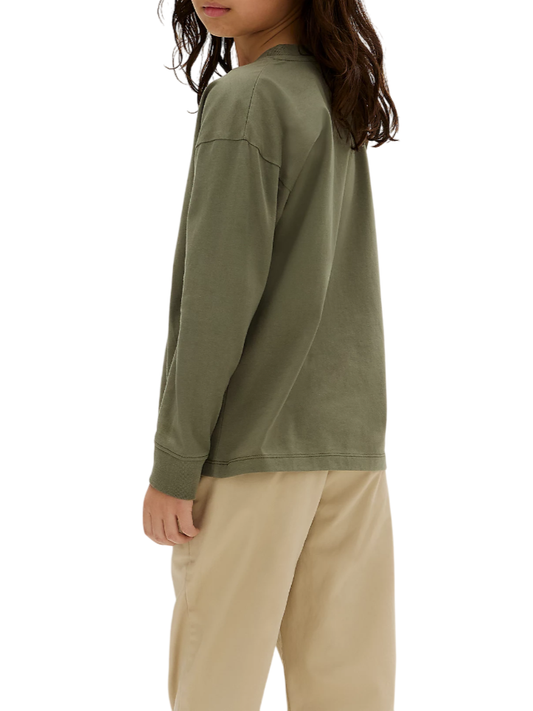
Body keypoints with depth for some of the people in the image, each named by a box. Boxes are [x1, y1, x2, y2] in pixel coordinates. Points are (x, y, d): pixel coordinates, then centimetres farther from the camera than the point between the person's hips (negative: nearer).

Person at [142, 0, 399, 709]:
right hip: (353, 436, 7)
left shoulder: (246, 99, -9)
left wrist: (173, 464, -11)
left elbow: (221, 296, -14)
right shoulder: (342, 104, 14)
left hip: (254, 439, -7)